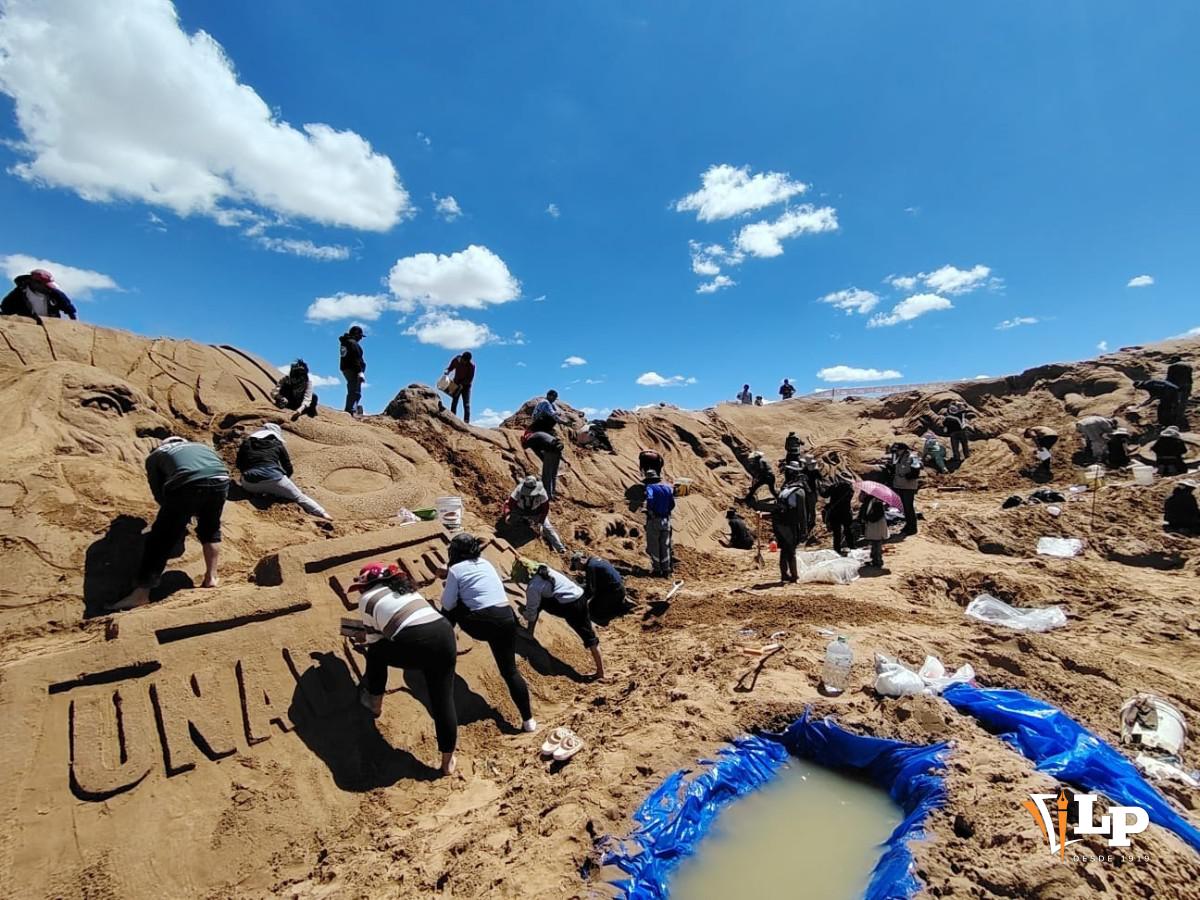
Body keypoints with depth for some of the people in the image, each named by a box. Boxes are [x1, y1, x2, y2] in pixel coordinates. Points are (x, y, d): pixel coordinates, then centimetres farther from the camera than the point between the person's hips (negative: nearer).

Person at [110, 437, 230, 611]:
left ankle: (142, 593, 17)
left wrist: (179, 515, 45)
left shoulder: (155, 455, 33)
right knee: (210, 530, 26)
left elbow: (159, 494, 30)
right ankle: (211, 578, 27)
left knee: (161, 538, 11)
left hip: (186, 484, -3)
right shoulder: (203, 447, 42)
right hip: (220, 479, 3)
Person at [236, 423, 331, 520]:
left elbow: (239, 465, 27)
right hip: (273, 478, -2)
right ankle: (322, 513, -11)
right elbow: (288, 468, 16)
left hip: (250, 485, 2)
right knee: (299, 496, 7)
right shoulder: (277, 444, 16)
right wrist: (283, 478, 35)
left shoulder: (246, 443, 23)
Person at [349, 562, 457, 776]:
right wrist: (366, 638, 61)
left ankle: (374, 703, 47)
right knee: (443, 701, 15)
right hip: (444, 634, 5)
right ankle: (448, 762, 26)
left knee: (376, 652, 28)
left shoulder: (367, 598, 16)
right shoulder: (404, 587, 31)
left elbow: (375, 637, 25)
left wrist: (362, 641, 49)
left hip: (415, 645, -5)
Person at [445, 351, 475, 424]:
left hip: (466, 385, -3)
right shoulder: (456, 360, -10)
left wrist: (462, 384, -25)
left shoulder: (471, 365, -20)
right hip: (456, 385, 4)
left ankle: (466, 421, -9)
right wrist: (447, 371, -15)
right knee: (454, 402, 3)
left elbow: (470, 378, -18)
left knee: (466, 404, -8)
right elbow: (450, 367, 6)